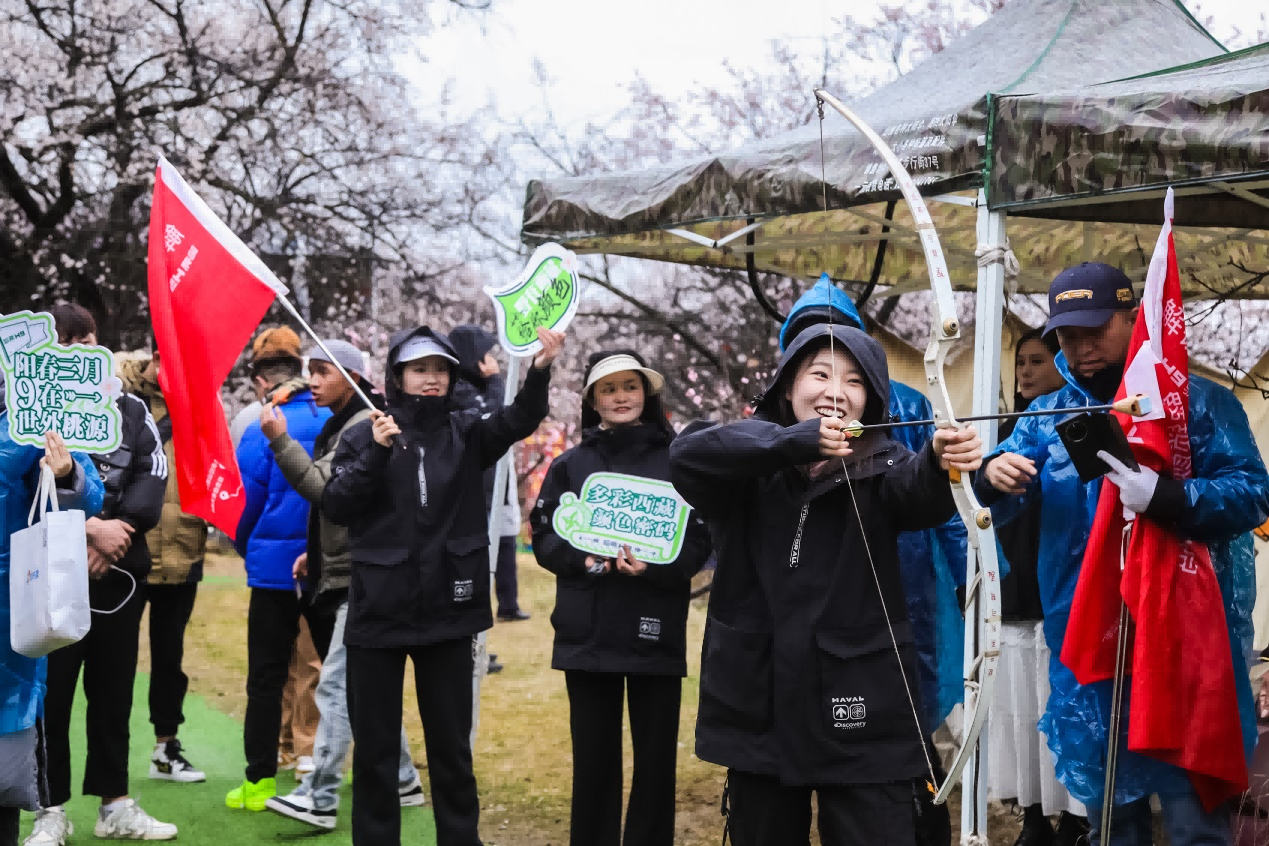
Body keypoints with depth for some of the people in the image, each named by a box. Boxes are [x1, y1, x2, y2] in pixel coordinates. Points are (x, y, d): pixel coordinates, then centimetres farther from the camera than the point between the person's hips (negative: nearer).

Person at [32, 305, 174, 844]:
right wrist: (91, 527, -18)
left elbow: (153, 475, 1)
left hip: (120, 573, 4)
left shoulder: (131, 409, 10)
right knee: (51, 692, 0)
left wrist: (118, 531, -14)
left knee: (114, 690, 10)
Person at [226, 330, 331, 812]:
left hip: (276, 568, -3)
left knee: (266, 677, 6)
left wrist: (248, 550, 13)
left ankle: (260, 781, 8)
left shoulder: (261, 432, -12)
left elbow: (245, 505, -7)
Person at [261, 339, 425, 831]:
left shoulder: (364, 426, -14)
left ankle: (319, 798, -10)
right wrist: (314, 552, 19)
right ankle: (402, 780, 25)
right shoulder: (339, 425, 17)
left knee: (336, 685, -11)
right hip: (344, 573, 11)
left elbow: (324, 488, -23)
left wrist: (281, 440, -26)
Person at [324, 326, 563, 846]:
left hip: (447, 612, 1)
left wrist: (540, 372, -32)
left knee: (451, 745, 10)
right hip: (378, 612, -1)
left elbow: (519, 420, -14)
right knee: (375, 746, 8)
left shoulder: (466, 432, 4)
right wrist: (377, 453, -18)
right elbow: (334, 507, -6)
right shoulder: (365, 435, 2)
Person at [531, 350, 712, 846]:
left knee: (656, 758, 5)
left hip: (656, 632, -1)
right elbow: (544, 536, 6)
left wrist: (653, 565, -19)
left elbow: (699, 542, -1)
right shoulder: (570, 464, 8)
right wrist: (583, 556, -14)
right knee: (594, 758, 8)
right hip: (588, 634, 1)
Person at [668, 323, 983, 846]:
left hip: (865, 716, -1)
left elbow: (920, 494, -22)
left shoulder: (881, 468, 0)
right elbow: (683, 458, -20)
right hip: (757, 709, 1)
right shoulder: (751, 463, 0)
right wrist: (796, 439, -34)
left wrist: (943, 462, -46)